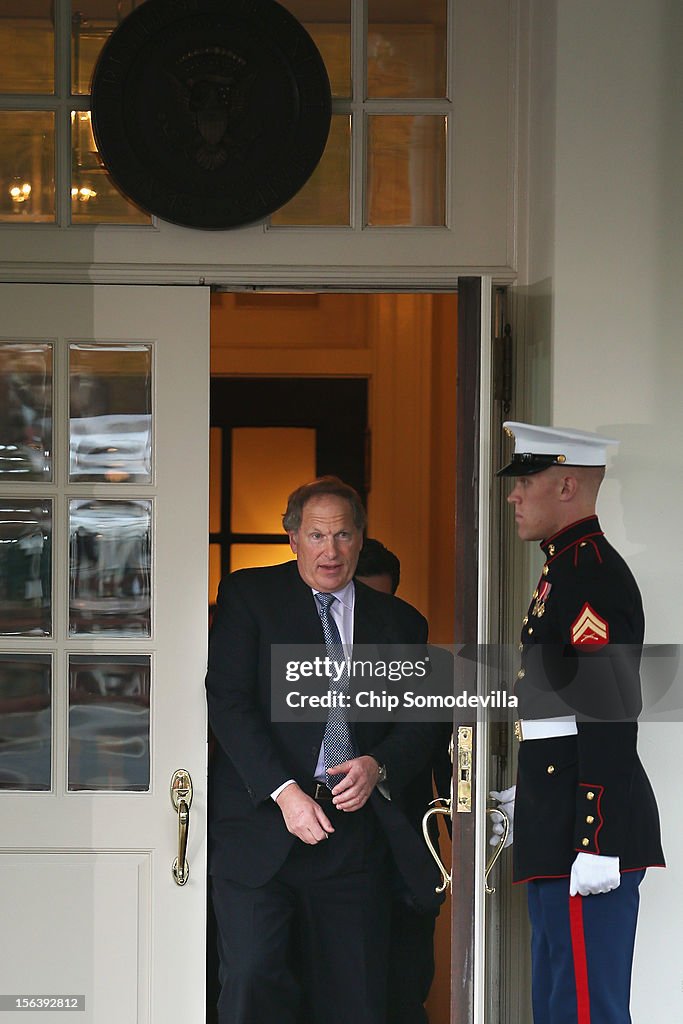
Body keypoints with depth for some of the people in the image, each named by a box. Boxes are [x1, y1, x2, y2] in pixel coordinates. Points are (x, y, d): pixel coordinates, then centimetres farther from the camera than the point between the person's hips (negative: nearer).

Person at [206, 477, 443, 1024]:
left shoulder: (400, 621, 16)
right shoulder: (248, 595, 6)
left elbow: (419, 725, 14)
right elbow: (229, 703, -3)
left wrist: (377, 766, -9)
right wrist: (284, 792, -14)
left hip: (355, 830, 3)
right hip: (262, 823, -3)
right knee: (254, 979, -14)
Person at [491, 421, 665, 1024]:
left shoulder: (593, 574, -15)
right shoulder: (567, 569, 18)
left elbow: (608, 716, -22)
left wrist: (597, 844, -25)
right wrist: (526, 800, 26)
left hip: (589, 835, -11)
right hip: (558, 829, 11)